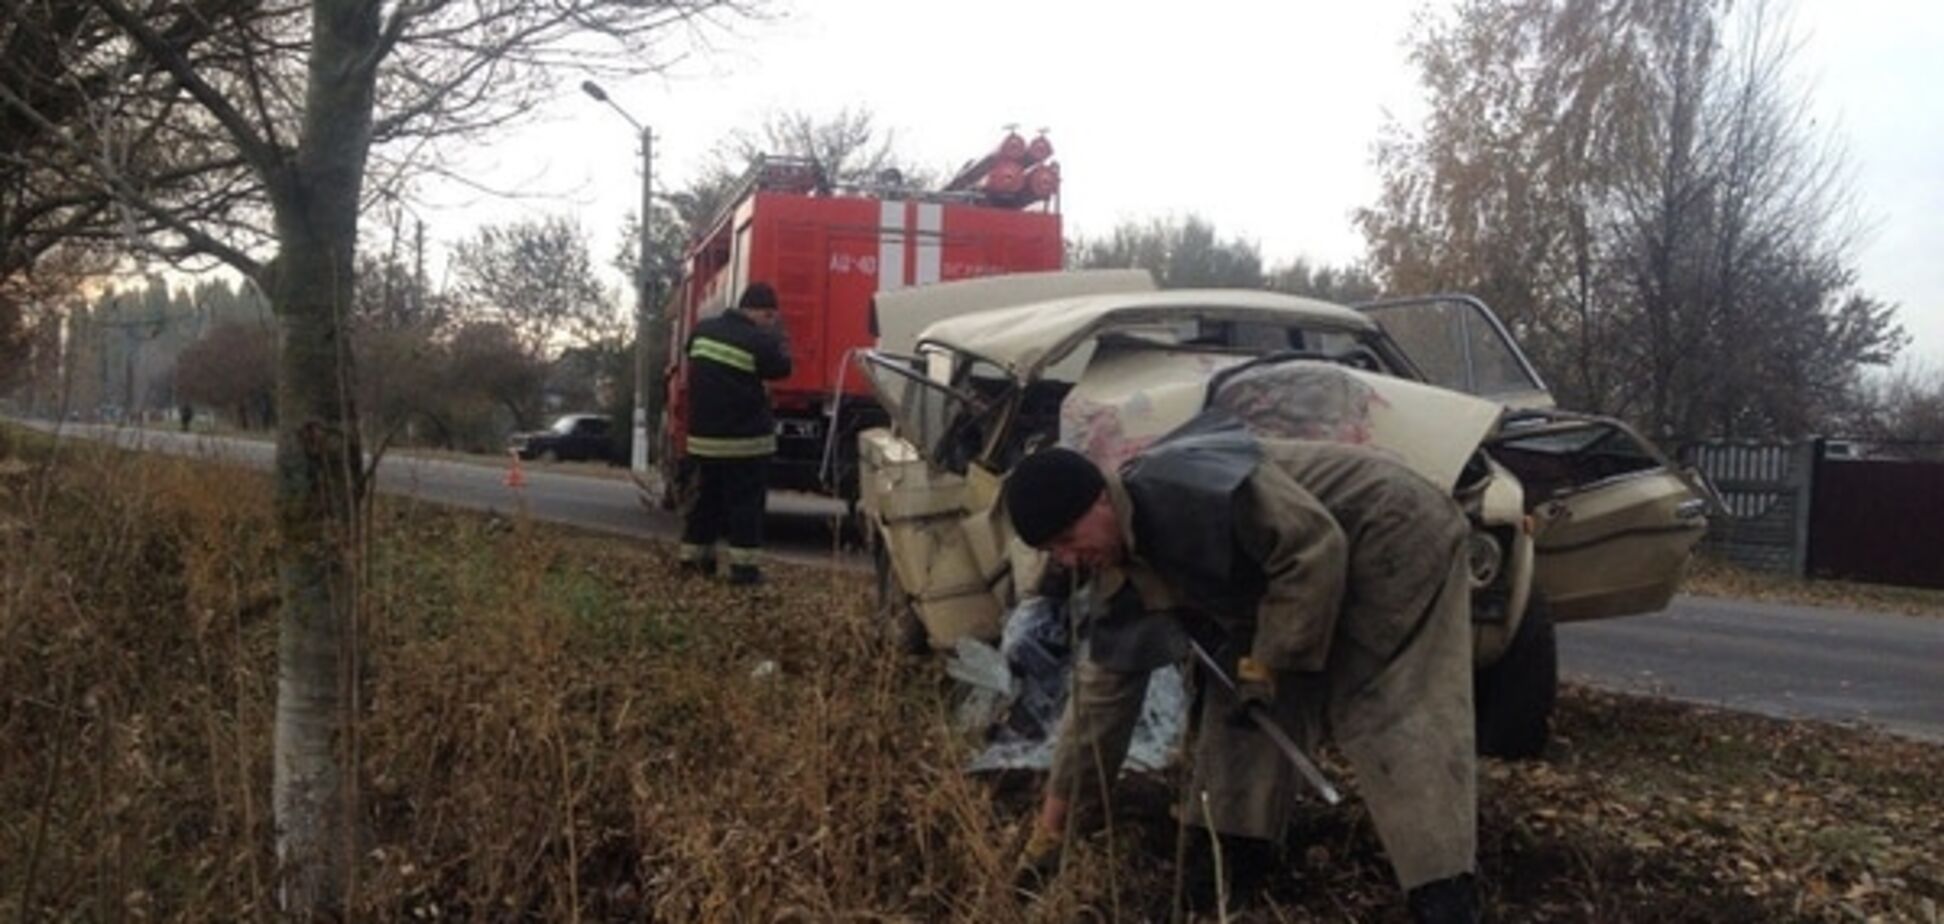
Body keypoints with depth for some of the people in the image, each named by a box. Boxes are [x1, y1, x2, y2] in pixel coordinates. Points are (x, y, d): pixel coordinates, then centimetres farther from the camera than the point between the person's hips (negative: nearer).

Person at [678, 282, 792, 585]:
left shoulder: (703, 330, 6)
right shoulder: (758, 340, -17)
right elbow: (781, 368, -3)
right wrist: (778, 338, 9)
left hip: (704, 435, 7)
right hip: (745, 438, -7)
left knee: (707, 495, 17)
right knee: (746, 500, 0)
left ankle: (693, 555, 22)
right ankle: (743, 565, -2)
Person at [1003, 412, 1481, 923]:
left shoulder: (1188, 485, -32)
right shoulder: (1119, 579, -3)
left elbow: (1314, 547, -29)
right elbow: (1102, 689, 4)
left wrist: (1266, 665, -22)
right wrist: (1052, 825, 6)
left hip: (1399, 536, -9)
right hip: (1330, 565, 9)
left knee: (1387, 715, -17)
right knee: (1235, 694, 3)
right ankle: (1238, 848, 12)